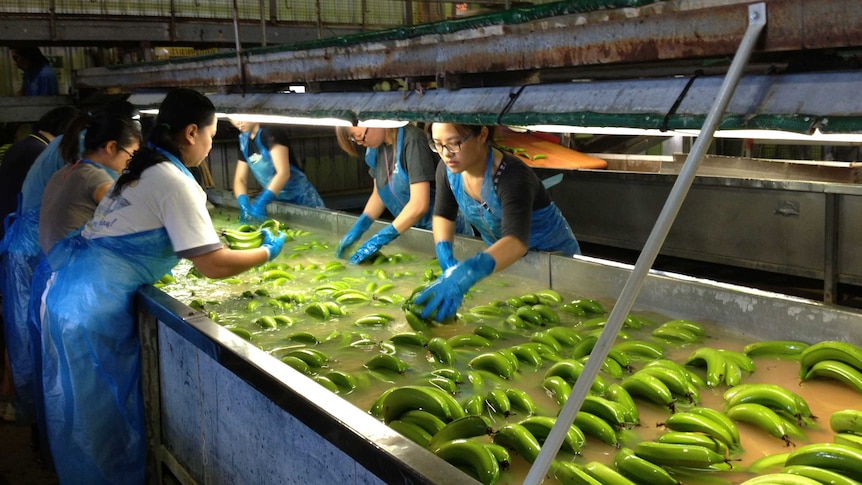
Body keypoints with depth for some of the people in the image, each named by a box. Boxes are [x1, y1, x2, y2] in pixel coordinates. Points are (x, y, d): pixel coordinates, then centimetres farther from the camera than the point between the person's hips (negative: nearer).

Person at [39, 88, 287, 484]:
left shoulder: (143, 168, 14)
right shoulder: (174, 181, -14)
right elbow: (212, 265, -17)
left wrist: (214, 235, 29)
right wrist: (267, 252, -1)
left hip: (66, 290, 9)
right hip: (94, 305, -9)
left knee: (79, 414, 21)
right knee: (107, 423, 4)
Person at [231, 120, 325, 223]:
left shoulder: (271, 133, -17)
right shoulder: (244, 141, 5)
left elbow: (283, 172, -27)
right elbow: (240, 179, 3)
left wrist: (260, 203, -34)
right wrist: (244, 203, -18)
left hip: (301, 198, -7)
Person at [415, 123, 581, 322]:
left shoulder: (512, 177, -36)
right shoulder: (447, 170, -17)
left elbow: (516, 241, -51)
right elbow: (442, 214, -1)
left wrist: (466, 274, -67)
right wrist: (446, 259, -22)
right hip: (501, 255, 5)